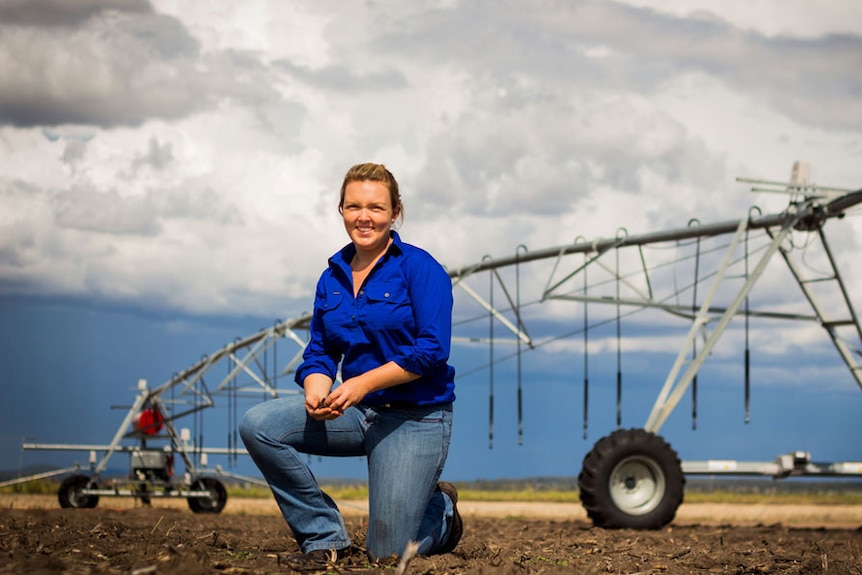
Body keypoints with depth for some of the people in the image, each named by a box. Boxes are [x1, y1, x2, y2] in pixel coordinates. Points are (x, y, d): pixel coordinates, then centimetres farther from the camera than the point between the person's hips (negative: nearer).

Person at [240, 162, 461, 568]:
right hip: (356, 412, 6)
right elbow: (319, 353, 8)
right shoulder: (332, 279, 7)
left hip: (415, 417, -6)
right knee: (258, 425, -17)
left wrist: (363, 383, -24)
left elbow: (432, 349, -18)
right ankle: (324, 536, -5)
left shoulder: (420, 268, -10)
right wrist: (317, 391, -16)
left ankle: (441, 509, 29)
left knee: (387, 552, -8)